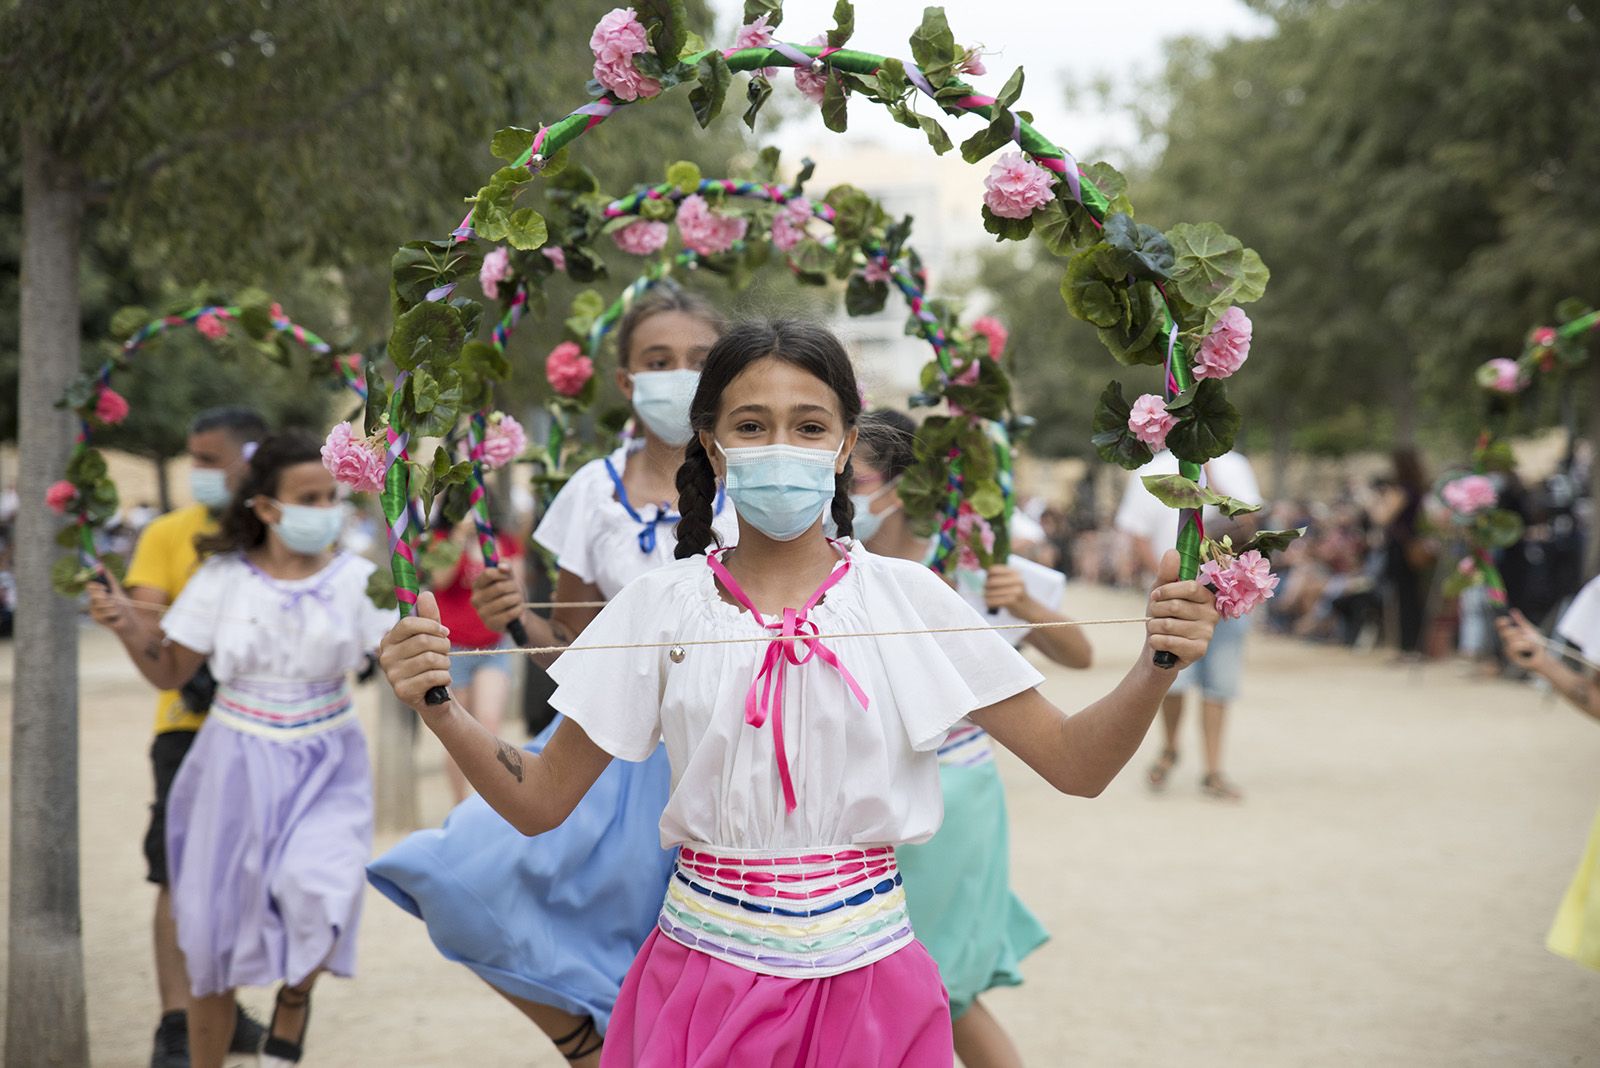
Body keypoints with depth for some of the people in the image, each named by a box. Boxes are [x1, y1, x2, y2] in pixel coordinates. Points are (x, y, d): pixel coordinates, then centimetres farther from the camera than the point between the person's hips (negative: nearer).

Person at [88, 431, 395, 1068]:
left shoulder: (354, 579, -6)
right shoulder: (224, 577, -6)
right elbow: (169, 674, -1)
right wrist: (125, 627, -17)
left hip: (323, 770, -1)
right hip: (236, 767, 1)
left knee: (317, 889, -27)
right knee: (214, 939, 7)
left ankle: (293, 1005, 3)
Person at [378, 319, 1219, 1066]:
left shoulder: (907, 598, -2)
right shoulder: (659, 606, -1)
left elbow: (1076, 763, -2)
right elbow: (538, 802, 1)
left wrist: (1155, 670, -20)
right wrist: (439, 710, -16)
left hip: (865, 978, 0)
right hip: (703, 973, 0)